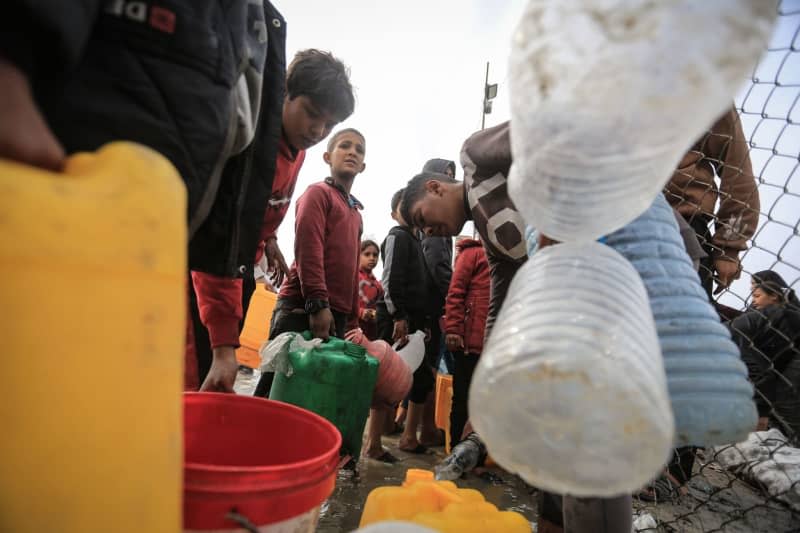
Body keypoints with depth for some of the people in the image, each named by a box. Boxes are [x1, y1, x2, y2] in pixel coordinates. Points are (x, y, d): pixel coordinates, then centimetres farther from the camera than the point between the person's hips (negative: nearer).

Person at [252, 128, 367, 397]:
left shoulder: (356, 212, 23)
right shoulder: (318, 192, 1)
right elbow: (307, 249, -14)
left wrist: (352, 321, 17)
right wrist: (317, 303, -21)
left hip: (335, 314, 8)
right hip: (301, 308, -7)